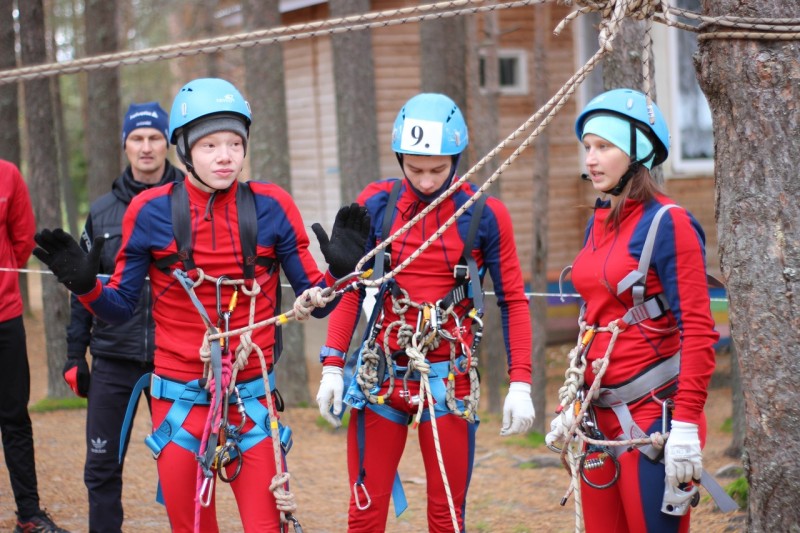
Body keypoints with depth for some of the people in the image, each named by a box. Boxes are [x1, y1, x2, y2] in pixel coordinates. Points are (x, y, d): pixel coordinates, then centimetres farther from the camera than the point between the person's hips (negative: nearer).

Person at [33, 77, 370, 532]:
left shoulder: (271, 207, -1)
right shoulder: (152, 212, -3)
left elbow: (316, 302, 4)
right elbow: (120, 308, 5)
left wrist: (341, 269, -15)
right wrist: (84, 285, -13)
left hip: (253, 398, 0)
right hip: (181, 399, 0)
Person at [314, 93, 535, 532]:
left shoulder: (485, 215, -4)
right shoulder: (375, 204, 0)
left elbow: (513, 301, 1)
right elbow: (349, 288, 5)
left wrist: (520, 383, -6)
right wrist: (332, 367, -1)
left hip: (449, 380, -1)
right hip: (382, 375, 1)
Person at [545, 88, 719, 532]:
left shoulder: (667, 223, -11)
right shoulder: (598, 222, 11)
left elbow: (698, 331, -15)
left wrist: (686, 424, -20)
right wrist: (574, 404, 17)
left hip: (653, 414, -7)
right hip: (601, 415, 7)